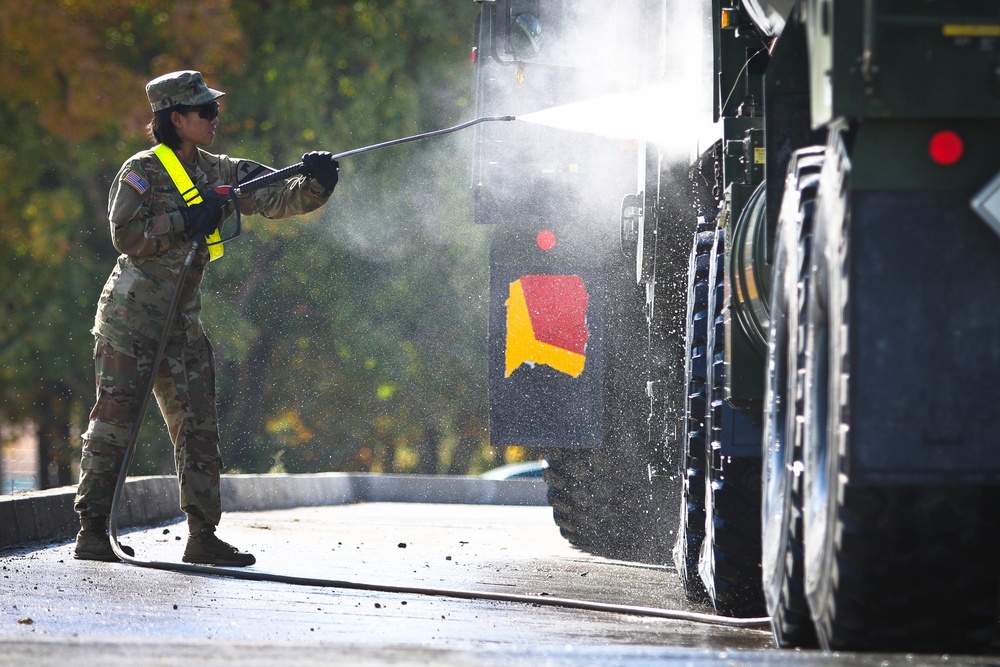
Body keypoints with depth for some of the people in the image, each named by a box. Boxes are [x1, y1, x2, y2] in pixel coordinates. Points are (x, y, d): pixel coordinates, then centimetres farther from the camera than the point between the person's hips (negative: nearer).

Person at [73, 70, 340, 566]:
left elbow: (276, 199, -1)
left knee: (198, 426, 3)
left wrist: (314, 184, -20)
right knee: (115, 420, -5)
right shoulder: (142, 171, -7)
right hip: (132, 316, -6)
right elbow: (126, 236, -15)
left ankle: (203, 537, 6)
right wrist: (186, 220, -20)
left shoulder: (220, 174, 9)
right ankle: (92, 534, -1)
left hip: (183, 321, 7)